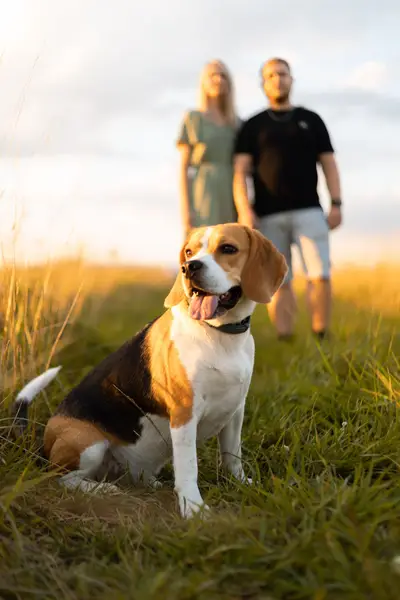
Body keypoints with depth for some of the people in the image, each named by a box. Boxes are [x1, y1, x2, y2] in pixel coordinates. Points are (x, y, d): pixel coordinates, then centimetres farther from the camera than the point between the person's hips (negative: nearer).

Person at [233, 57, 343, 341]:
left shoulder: (311, 120, 12)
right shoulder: (252, 126, 9)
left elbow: (329, 165, 9)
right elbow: (240, 172, 0)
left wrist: (336, 205, -3)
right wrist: (244, 211, -15)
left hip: (308, 211, 0)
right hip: (269, 216, 0)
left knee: (320, 276, -12)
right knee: (279, 282, -1)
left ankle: (322, 340, -3)